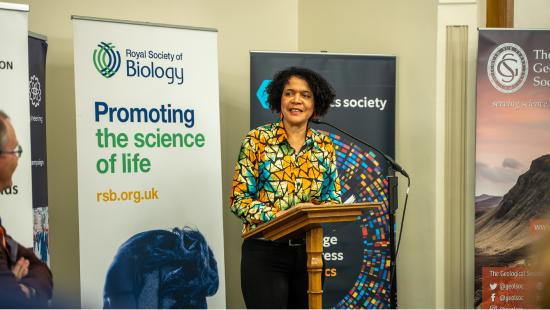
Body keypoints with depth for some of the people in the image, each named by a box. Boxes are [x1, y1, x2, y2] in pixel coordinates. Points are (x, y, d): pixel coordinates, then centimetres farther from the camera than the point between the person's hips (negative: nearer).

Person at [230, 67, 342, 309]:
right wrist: (277, 215, -20)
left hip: (309, 252, 4)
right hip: (265, 254, -4)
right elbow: (239, 200, -5)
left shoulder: (324, 145, 8)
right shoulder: (258, 140, -3)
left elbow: (334, 198, 8)